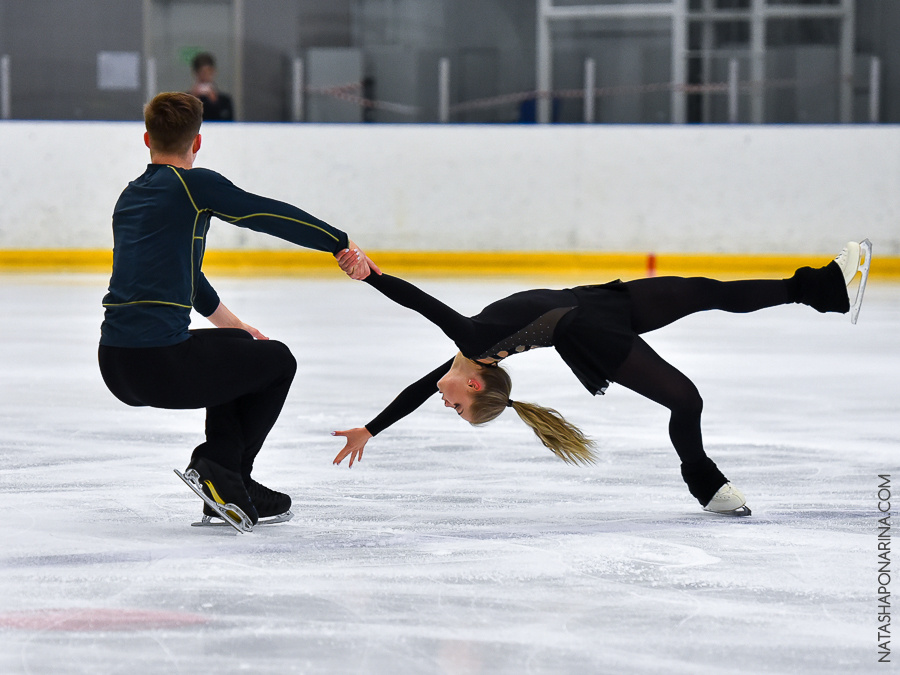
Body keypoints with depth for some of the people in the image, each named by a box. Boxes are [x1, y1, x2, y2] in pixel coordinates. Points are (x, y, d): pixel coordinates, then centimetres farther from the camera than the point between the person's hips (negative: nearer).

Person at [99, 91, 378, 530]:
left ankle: (230, 488, 29)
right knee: (277, 362, 16)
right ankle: (218, 464, 6)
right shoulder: (192, 184, -4)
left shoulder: (130, 197, 21)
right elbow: (274, 216, -8)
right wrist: (342, 245, -2)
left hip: (114, 365, 8)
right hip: (161, 365, -8)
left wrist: (235, 326, 42)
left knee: (237, 347, 33)